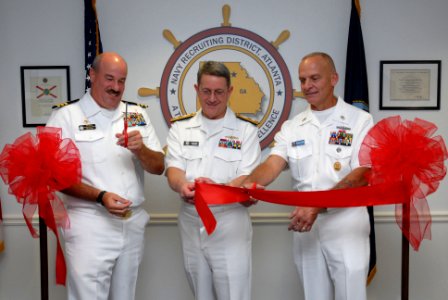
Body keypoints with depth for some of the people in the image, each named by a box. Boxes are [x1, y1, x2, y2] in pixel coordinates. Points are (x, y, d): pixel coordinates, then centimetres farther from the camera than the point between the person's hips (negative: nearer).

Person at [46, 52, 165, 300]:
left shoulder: (136, 115, 9)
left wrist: (139, 149, -15)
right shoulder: (66, 116, -3)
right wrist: (100, 196, -19)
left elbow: (158, 167, 6)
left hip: (133, 224, 4)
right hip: (90, 226, -4)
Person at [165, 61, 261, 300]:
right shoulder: (180, 128, 5)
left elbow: (247, 179, -9)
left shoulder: (245, 130, -2)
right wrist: (183, 186, -30)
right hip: (191, 225, 3)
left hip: (230, 226, -3)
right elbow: (173, 170, -5)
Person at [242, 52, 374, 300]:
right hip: (305, 224, 4)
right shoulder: (292, 127, 6)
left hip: (346, 225, -3)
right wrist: (249, 183, -30)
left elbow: (362, 175, -15)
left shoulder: (359, 120, -5)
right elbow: (273, 164, -7)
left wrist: (317, 206, -27)